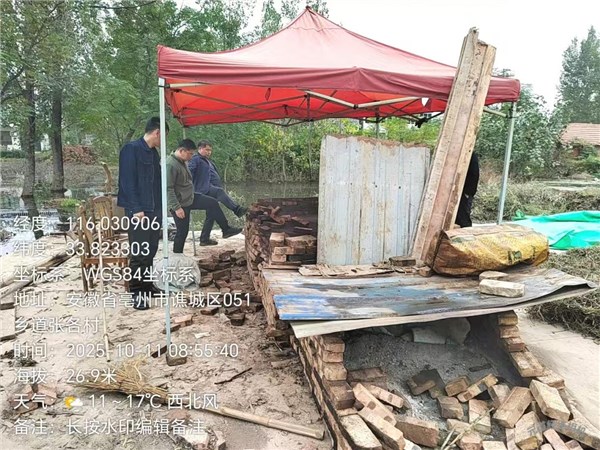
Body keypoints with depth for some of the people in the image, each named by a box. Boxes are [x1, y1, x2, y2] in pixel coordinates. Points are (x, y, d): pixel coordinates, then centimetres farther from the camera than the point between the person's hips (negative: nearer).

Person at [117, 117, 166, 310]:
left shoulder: (153, 153, 16)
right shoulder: (131, 149, -9)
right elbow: (127, 181, -15)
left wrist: (160, 207, 14)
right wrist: (136, 209, -18)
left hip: (154, 210, 8)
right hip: (138, 210, -8)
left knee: (150, 251, 12)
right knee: (139, 254, -5)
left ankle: (147, 286, 23)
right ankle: (137, 293, 2)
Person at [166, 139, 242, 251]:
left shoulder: (182, 161, 6)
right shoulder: (170, 165, -24)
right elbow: (168, 189, -27)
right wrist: (177, 207, -28)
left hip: (189, 197, 9)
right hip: (180, 203, -9)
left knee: (212, 203, 9)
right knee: (182, 231, 0)